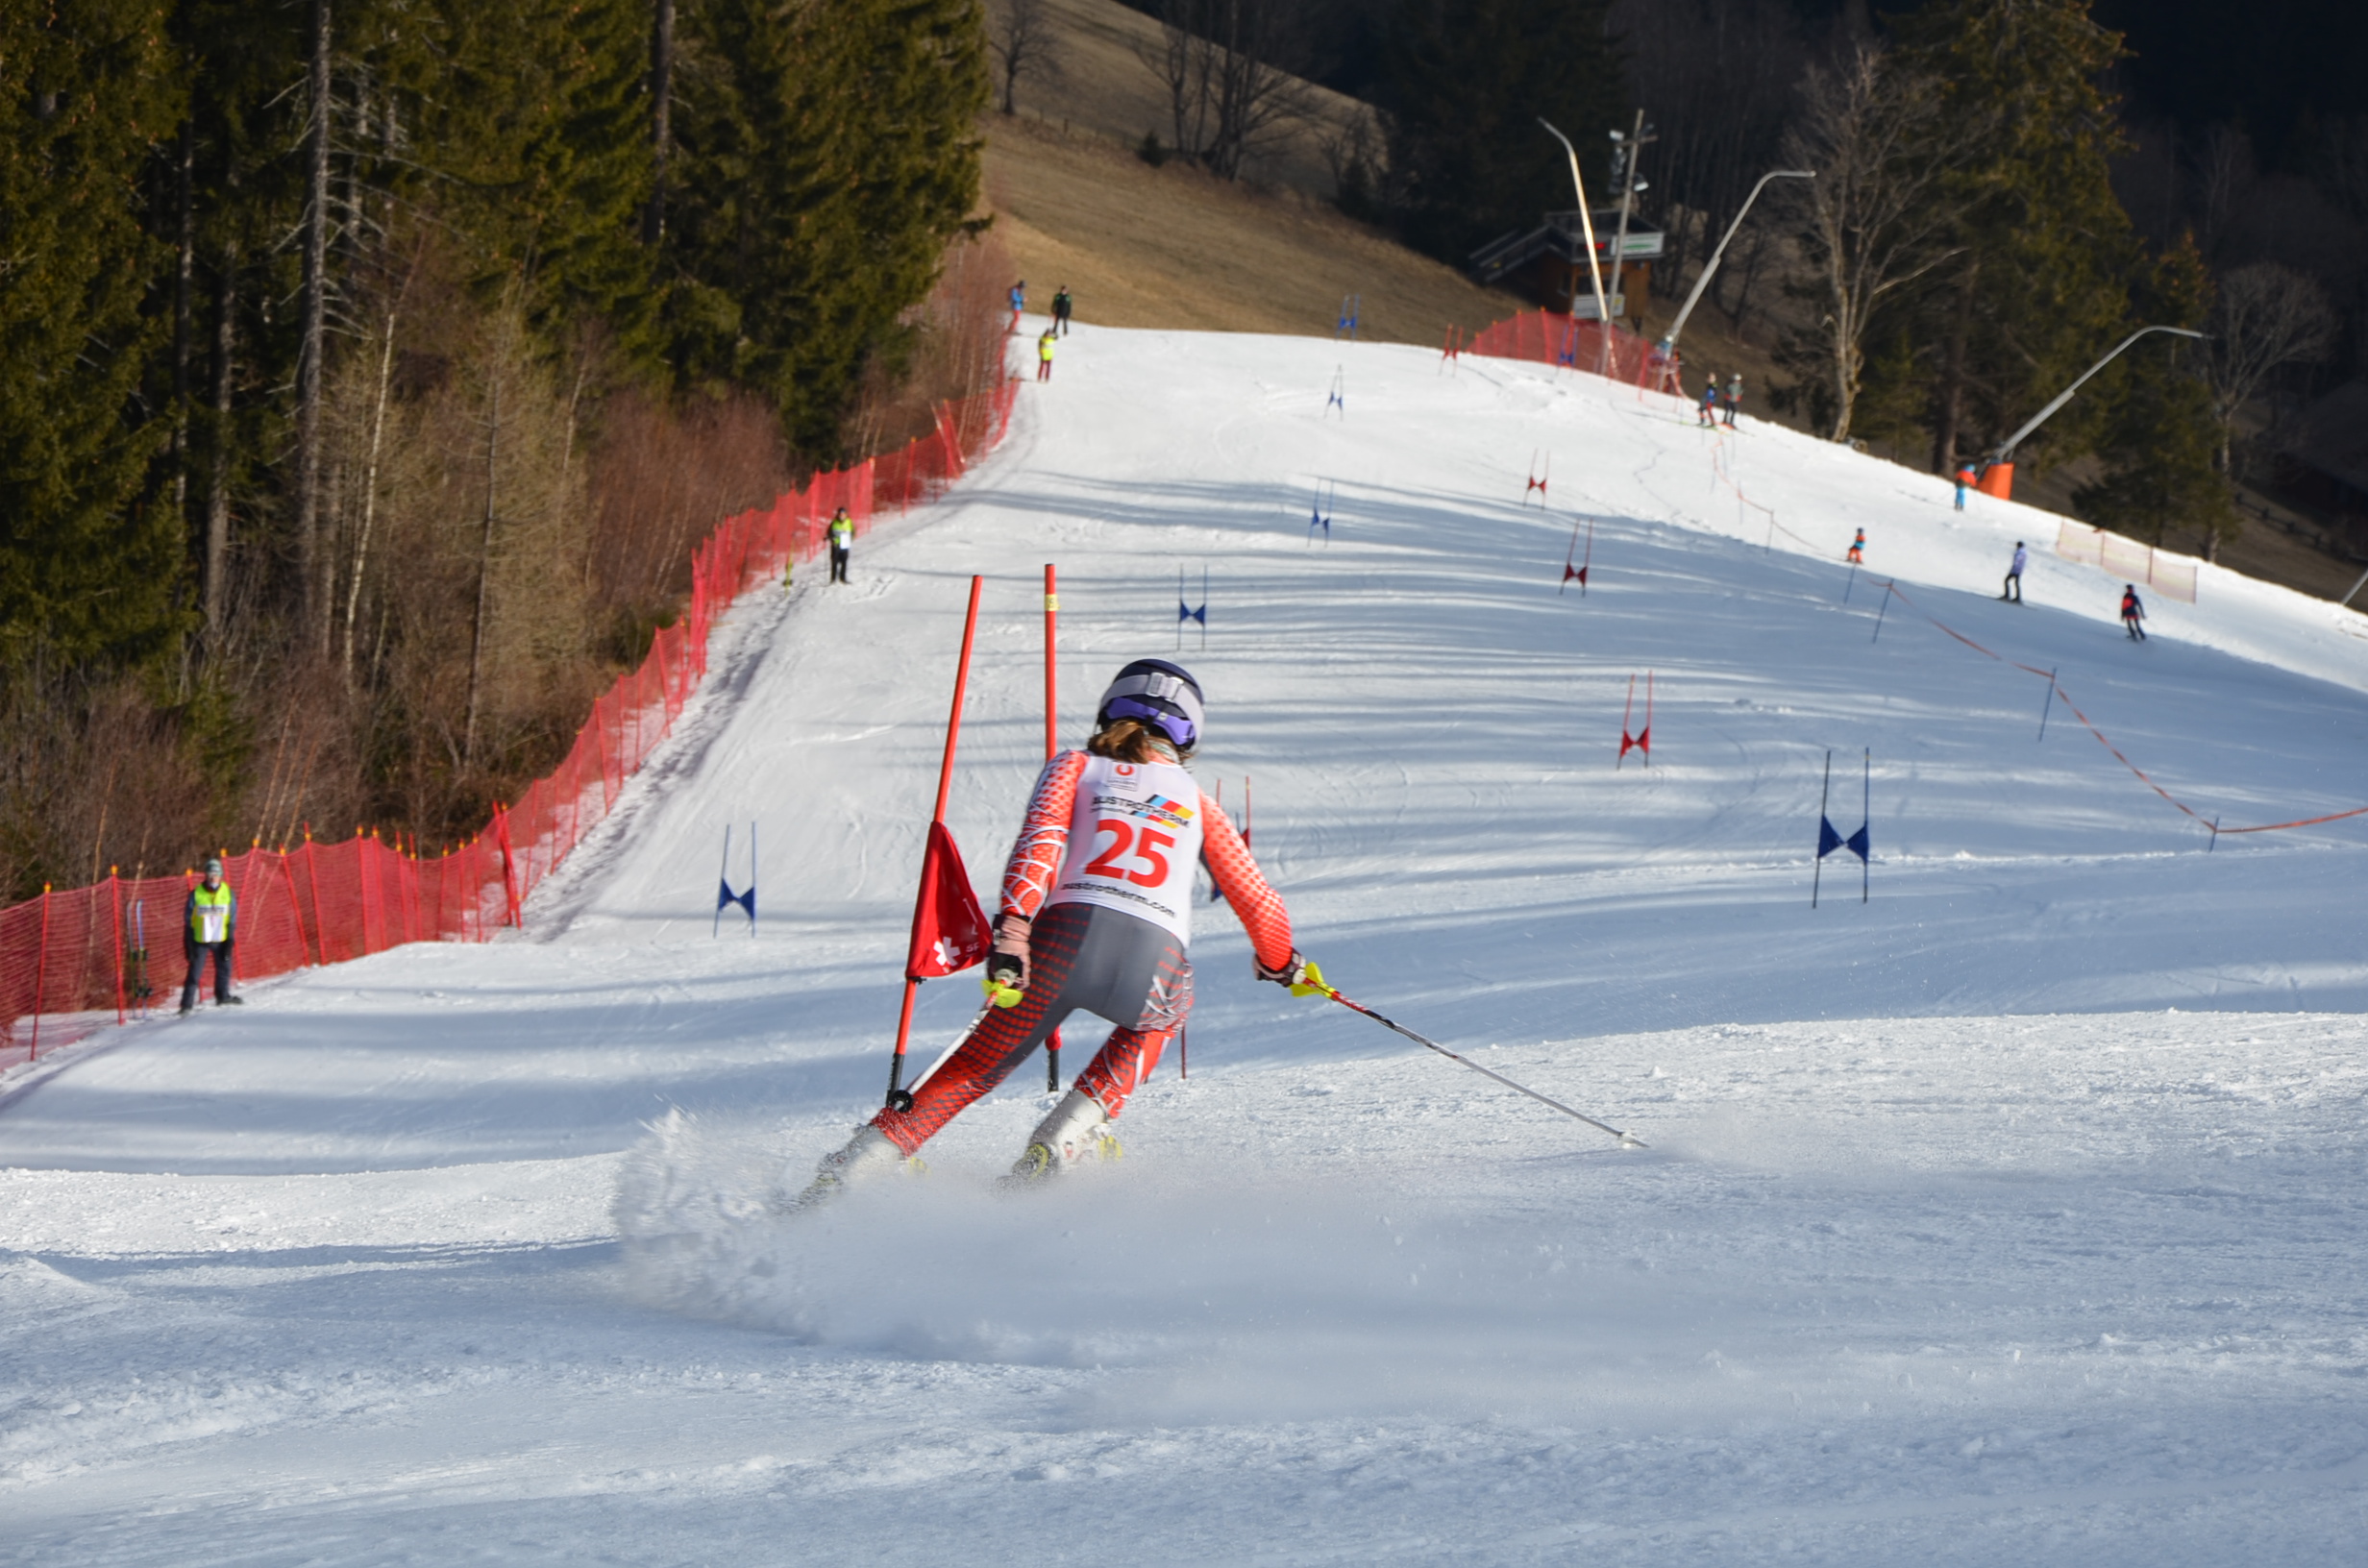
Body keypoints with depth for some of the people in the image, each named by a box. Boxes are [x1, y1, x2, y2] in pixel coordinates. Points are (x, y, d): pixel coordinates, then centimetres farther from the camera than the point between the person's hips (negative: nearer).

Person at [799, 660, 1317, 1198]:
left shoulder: (1076, 768, 21)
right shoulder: (1198, 804, 27)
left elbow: (1040, 839, 1)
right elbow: (1258, 903, 31)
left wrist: (1010, 933, -10)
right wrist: (1283, 965, 51)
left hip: (1065, 940, 0)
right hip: (1154, 962, 0)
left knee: (977, 1066, 20)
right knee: (1160, 1014, 38)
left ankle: (850, 1169, 10)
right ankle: (1067, 1134, 20)